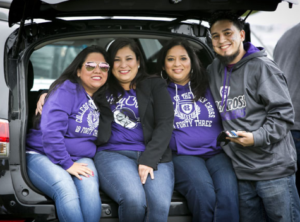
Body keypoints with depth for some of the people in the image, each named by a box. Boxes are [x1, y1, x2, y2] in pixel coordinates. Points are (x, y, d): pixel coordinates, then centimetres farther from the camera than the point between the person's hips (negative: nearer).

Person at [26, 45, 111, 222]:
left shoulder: (103, 98, 12)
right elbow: (51, 130, -19)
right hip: (42, 155, -5)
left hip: (81, 159, 5)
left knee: (90, 187, -30)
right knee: (66, 189, -35)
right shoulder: (67, 89, -10)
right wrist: (67, 164, -20)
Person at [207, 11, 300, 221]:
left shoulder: (261, 66, -6)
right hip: (242, 172, 6)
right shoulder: (214, 70, 13)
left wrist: (257, 137, -22)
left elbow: (283, 113, -11)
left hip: (274, 170, -6)